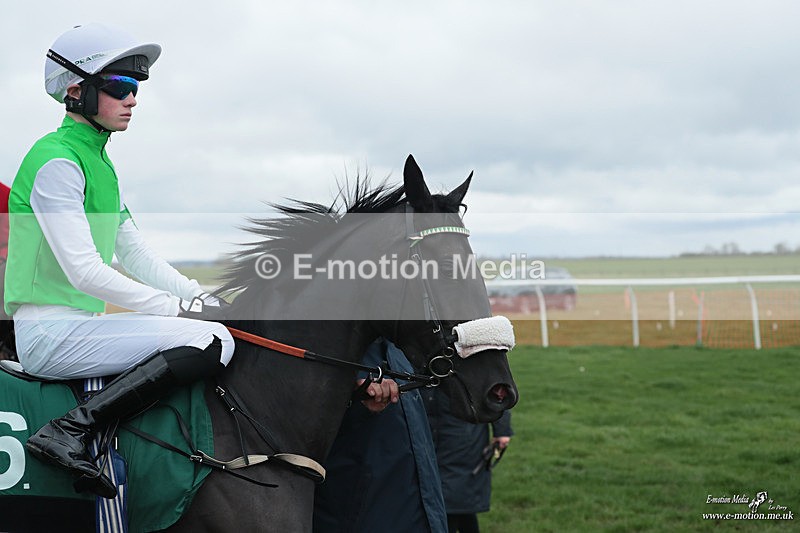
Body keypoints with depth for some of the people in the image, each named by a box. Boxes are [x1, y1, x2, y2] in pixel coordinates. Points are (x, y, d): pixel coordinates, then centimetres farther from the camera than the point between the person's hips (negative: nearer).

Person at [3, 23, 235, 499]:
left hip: (80, 324, 10)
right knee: (213, 341, -21)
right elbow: (84, 271, -19)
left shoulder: (101, 164, 18)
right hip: (51, 331, -10)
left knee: (216, 326, 16)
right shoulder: (56, 161, -11)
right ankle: (71, 432, -23)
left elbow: (137, 256, 18)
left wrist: (205, 299, 5)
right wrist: (180, 309, -16)